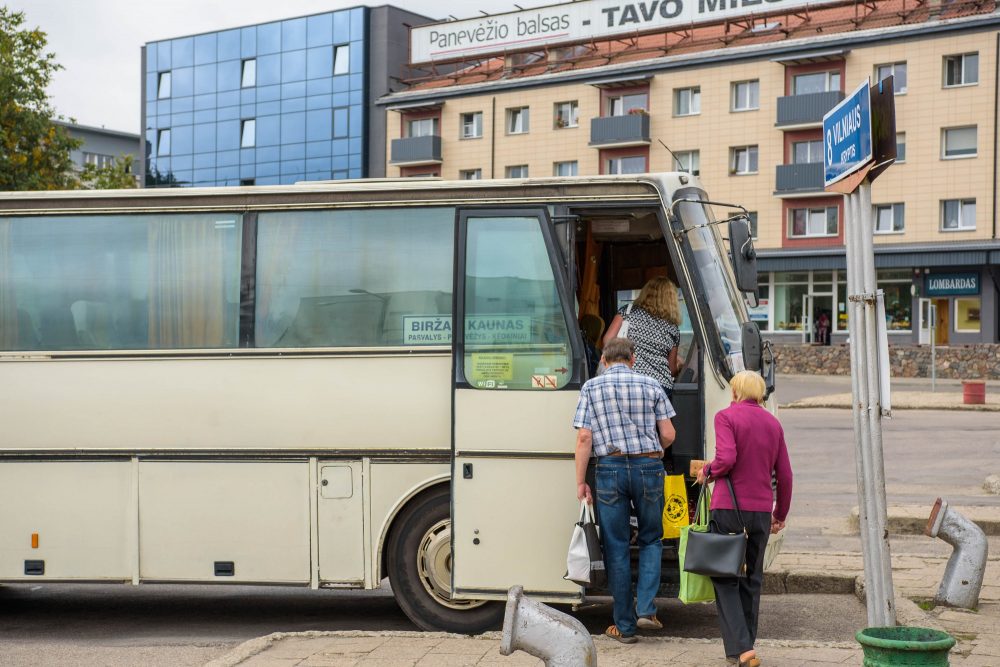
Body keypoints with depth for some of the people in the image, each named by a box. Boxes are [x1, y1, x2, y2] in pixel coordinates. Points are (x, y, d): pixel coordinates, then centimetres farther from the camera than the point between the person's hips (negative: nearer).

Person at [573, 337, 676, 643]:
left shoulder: (591, 387, 3)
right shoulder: (651, 386, 5)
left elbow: (584, 437, -4)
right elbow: (668, 434, 3)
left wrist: (580, 482, 0)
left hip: (610, 468, 0)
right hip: (648, 467, 1)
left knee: (616, 547, 7)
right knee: (650, 540, 18)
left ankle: (625, 626, 10)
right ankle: (646, 609, 2)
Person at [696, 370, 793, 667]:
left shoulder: (726, 416, -5)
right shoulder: (773, 423, 10)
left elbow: (726, 459, -19)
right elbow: (784, 474, 12)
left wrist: (707, 471, 1)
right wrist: (780, 514, 22)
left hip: (729, 507, -4)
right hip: (761, 509, 5)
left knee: (725, 578, 3)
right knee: (752, 579, 16)